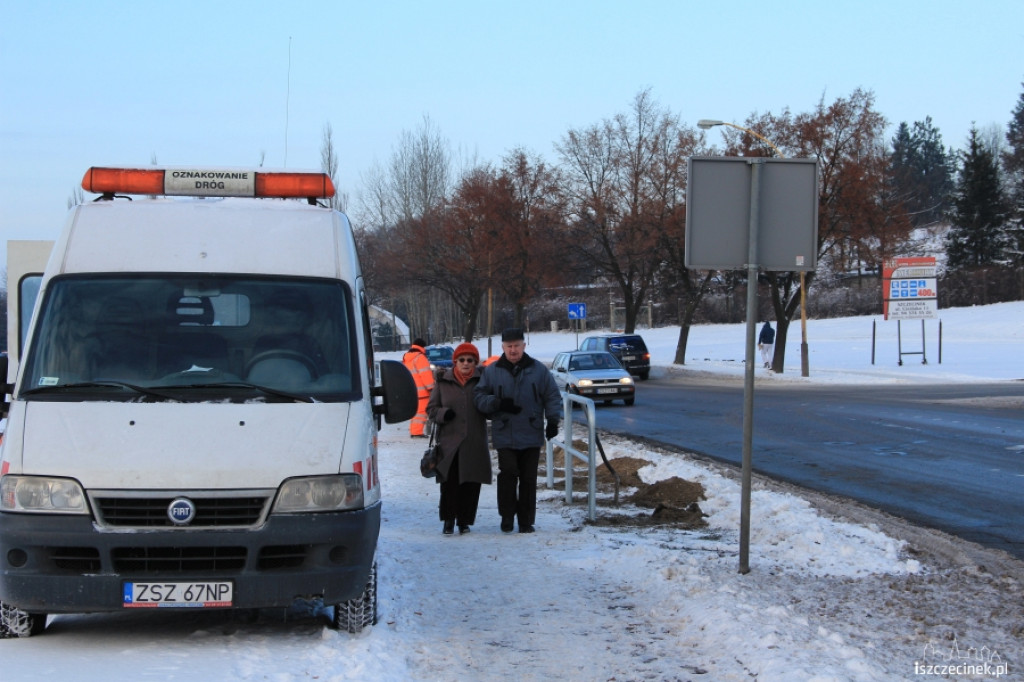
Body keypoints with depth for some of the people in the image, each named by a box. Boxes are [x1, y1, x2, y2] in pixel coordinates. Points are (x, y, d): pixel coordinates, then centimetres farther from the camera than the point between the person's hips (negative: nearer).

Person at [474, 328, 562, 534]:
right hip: (504, 436, -1)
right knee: (508, 475, -11)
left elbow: (552, 397, 8)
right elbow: (479, 397, 5)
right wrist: (498, 403, -13)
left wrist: (553, 420, -5)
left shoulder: (538, 370, 6)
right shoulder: (492, 371, 6)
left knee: (528, 479, 3)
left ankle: (526, 520, 11)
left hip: (531, 436, 1)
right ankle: (507, 517, 3)